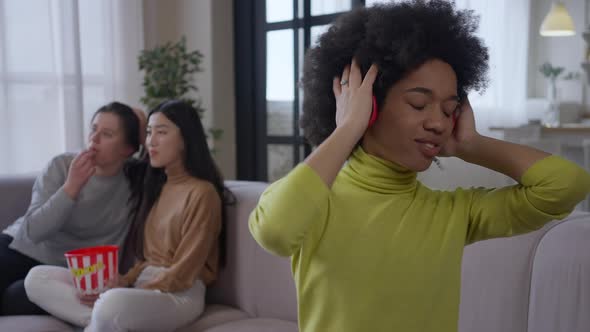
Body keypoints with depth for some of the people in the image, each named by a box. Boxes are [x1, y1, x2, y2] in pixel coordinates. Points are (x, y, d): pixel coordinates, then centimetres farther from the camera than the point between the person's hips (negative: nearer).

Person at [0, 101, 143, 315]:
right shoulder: (61, 166, -12)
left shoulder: (133, 183, -10)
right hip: (20, 247, 0)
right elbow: (33, 231, -19)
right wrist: (72, 186, -29)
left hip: (65, 270, 0)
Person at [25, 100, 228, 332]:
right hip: (141, 283, 9)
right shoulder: (156, 185, 18)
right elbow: (146, 255, 15)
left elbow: (183, 273, -12)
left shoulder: (202, 192, -8)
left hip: (180, 295, -9)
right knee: (37, 278, -6)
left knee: (113, 304, -42)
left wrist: (121, 292, -16)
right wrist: (121, 282, -4)